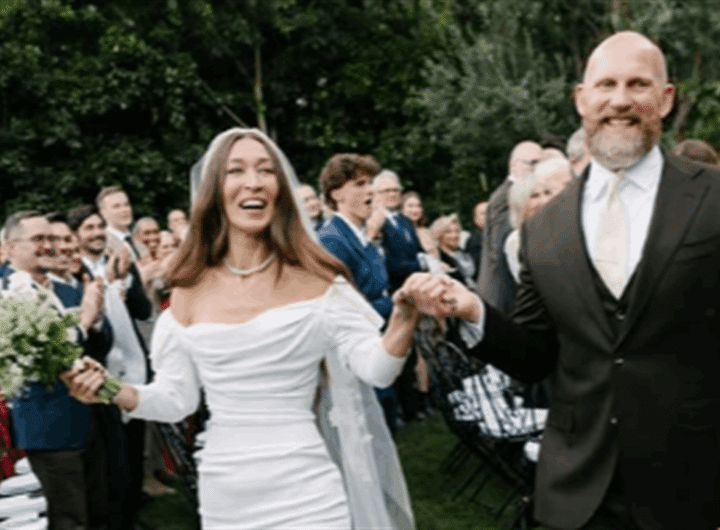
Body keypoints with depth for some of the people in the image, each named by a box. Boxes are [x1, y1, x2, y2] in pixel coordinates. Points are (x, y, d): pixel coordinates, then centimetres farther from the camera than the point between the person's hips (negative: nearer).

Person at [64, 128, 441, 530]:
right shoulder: (190, 291, 2)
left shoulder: (315, 281, -5)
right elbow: (177, 397, 7)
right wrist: (112, 390, -9)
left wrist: (405, 316, -28)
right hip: (224, 495, 3)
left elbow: (376, 368, -10)